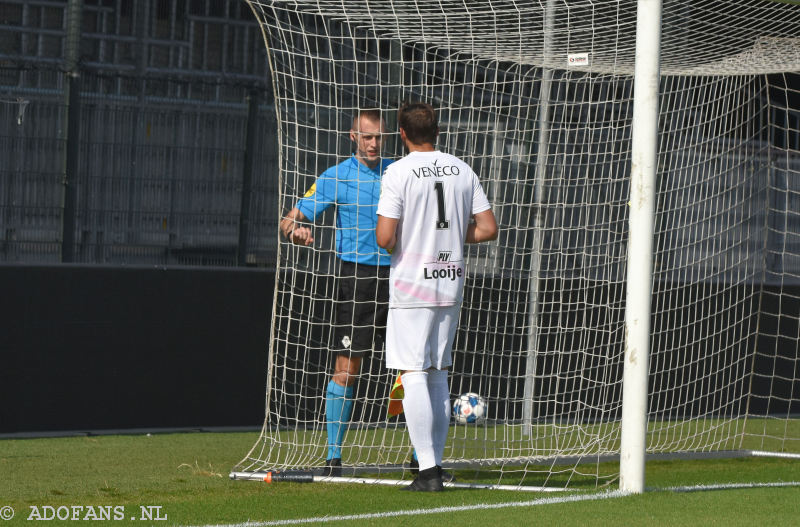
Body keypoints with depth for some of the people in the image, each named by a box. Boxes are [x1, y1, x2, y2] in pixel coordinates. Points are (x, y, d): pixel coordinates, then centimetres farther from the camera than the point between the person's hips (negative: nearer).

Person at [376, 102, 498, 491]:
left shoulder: (398, 173, -10)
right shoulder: (462, 170, 5)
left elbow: (385, 237, -16)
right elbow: (487, 228, 4)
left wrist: (386, 241, 7)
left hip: (412, 285, -5)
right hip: (451, 284, 5)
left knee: (414, 375, -5)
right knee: (438, 375, 14)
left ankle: (427, 470, -12)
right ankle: (435, 464, 16)